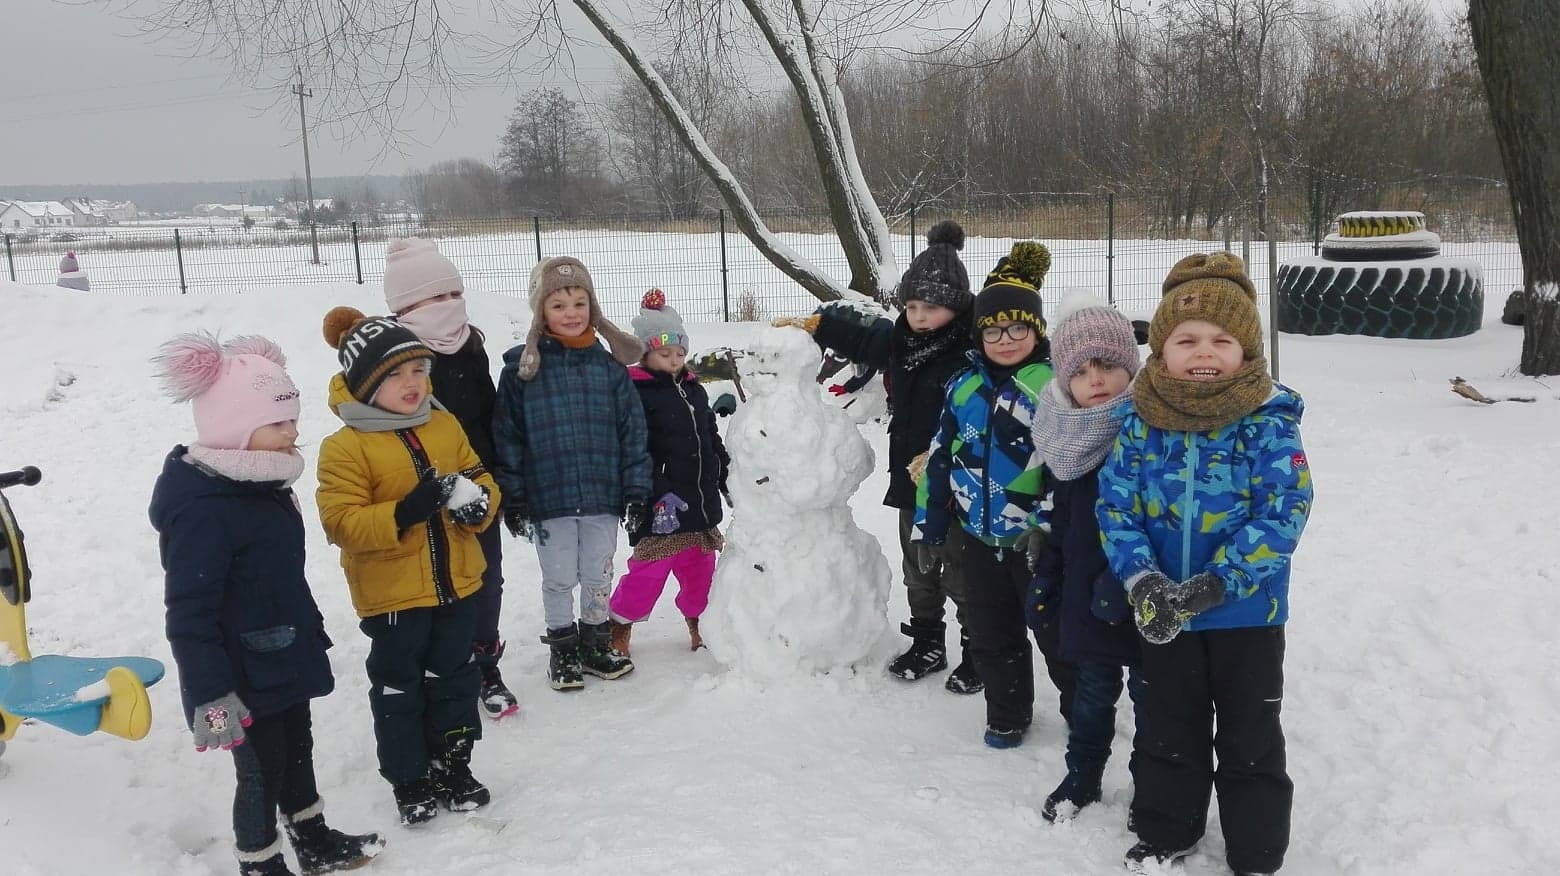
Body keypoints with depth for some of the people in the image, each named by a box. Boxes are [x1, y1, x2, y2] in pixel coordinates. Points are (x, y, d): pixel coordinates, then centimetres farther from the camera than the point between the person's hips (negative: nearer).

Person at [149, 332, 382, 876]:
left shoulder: (263, 485, 5)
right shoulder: (202, 510, -26)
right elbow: (188, 613, -26)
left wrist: (311, 637, 25)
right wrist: (209, 694, -26)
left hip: (286, 662, 9)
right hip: (245, 677, -9)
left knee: (297, 751, 23)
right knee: (261, 772, 6)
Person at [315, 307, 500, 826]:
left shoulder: (445, 427, 2)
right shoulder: (345, 447, -14)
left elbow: (482, 482, 8)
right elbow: (342, 524, -20)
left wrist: (476, 502, -16)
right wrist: (408, 510, -32)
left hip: (456, 586, 5)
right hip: (391, 594, -5)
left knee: (453, 678, 18)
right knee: (398, 689, 10)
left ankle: (453, 768, 35)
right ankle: (409, 781, 28)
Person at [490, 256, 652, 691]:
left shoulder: (609, 366, -1)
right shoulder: (522, 369, -5)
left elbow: (633, 431, 2)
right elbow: (507, 437, -3)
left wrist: (636, 490, -1)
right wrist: (512, 499, -4)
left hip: (603, 495, 2)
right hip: (548, 498, -1)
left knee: (598, 576, 15)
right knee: (559, 579, 11)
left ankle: (596, 643, 33)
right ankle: (562, 648, 29)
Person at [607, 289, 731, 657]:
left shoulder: (694, 390, 13)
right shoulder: (636, 393, -11)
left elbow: (713, 441, 21)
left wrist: (728, 479, 19)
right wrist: (660, 495, -25)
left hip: (701, 502, 7)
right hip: (662, 508, -7)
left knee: (700, 568, 16)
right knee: (649, 570, -3)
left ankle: (699, 623, 33)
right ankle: (619, 628, 13)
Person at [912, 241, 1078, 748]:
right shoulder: (965, 385, 6)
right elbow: (941, 458, 11)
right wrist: (930, 527, 11)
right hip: (979, 535, 5)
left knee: (1058, 631, 10)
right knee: (991, 635, 16)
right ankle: (1008, 712, 35)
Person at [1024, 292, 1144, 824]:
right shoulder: (1065, 438, 1)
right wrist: (1044, 582, 14)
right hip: (1085, 594, 5)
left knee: (1148, 692, 13)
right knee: (1093, 691, 20)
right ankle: (1081, 777, 37)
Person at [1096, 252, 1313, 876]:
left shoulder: (1268, 421, -14)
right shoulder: (1140, 423, -7)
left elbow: (1283, 513, -19)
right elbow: (1114, 506, -6)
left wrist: (1216, 582, -27)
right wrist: (1141, 579, -22)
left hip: (1248, 611, -2)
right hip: (1163, 611, 3)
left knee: (1250, 736, 14)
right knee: (1168, 728, 20)